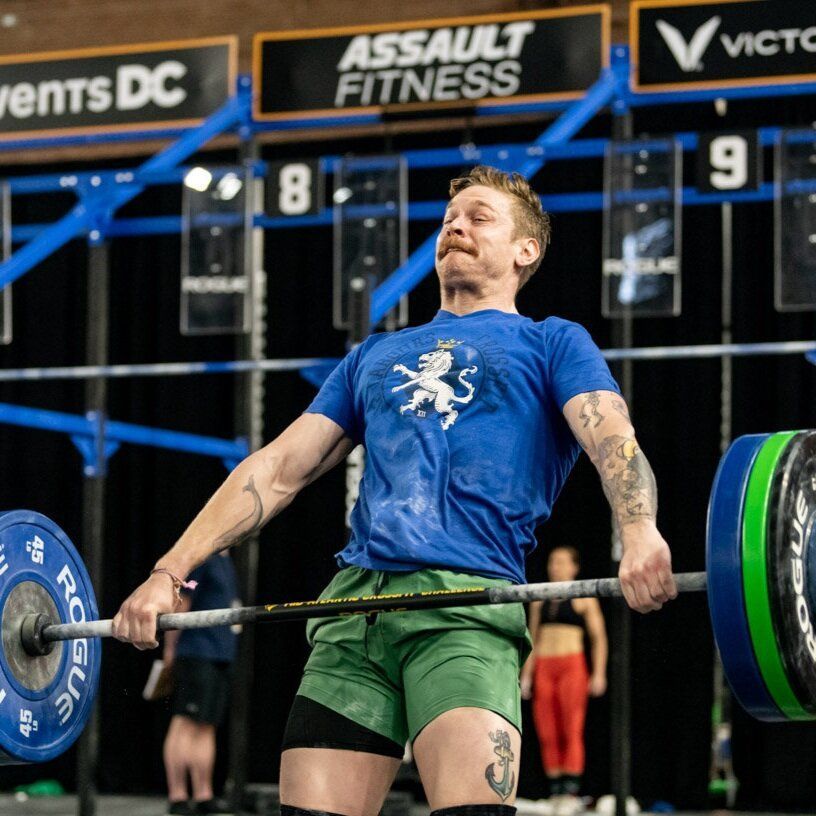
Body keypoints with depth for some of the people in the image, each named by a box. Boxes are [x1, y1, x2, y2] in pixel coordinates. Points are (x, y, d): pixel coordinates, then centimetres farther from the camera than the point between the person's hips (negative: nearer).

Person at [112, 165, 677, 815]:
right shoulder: (375, 357, 31)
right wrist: (170, 573, 13)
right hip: (354, 600, 5)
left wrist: (640, 533, -27)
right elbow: (279, 469, 25)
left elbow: (612, 439, -3)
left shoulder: (551, 343, 16)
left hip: (468, 599, -5)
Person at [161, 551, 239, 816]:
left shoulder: (224, 559, 18)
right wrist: (170, 650, -12)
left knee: (207, 727, 10)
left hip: (220, 655, 9)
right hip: (196, 654, -9)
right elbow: (179, 604, -13)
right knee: (186, 725, -7)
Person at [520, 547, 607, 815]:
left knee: (571, 731, -9)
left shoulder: (583, 599, 4)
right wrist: (526, 675, 12)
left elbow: (599, 637, 1)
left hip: (571, 665, -5)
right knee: (547, 733, 0)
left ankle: (571, 793, -10)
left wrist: (599, 673, -8)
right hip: (543, 667, 5)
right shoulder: (539, 600, 16)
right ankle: (556, 791, 3)